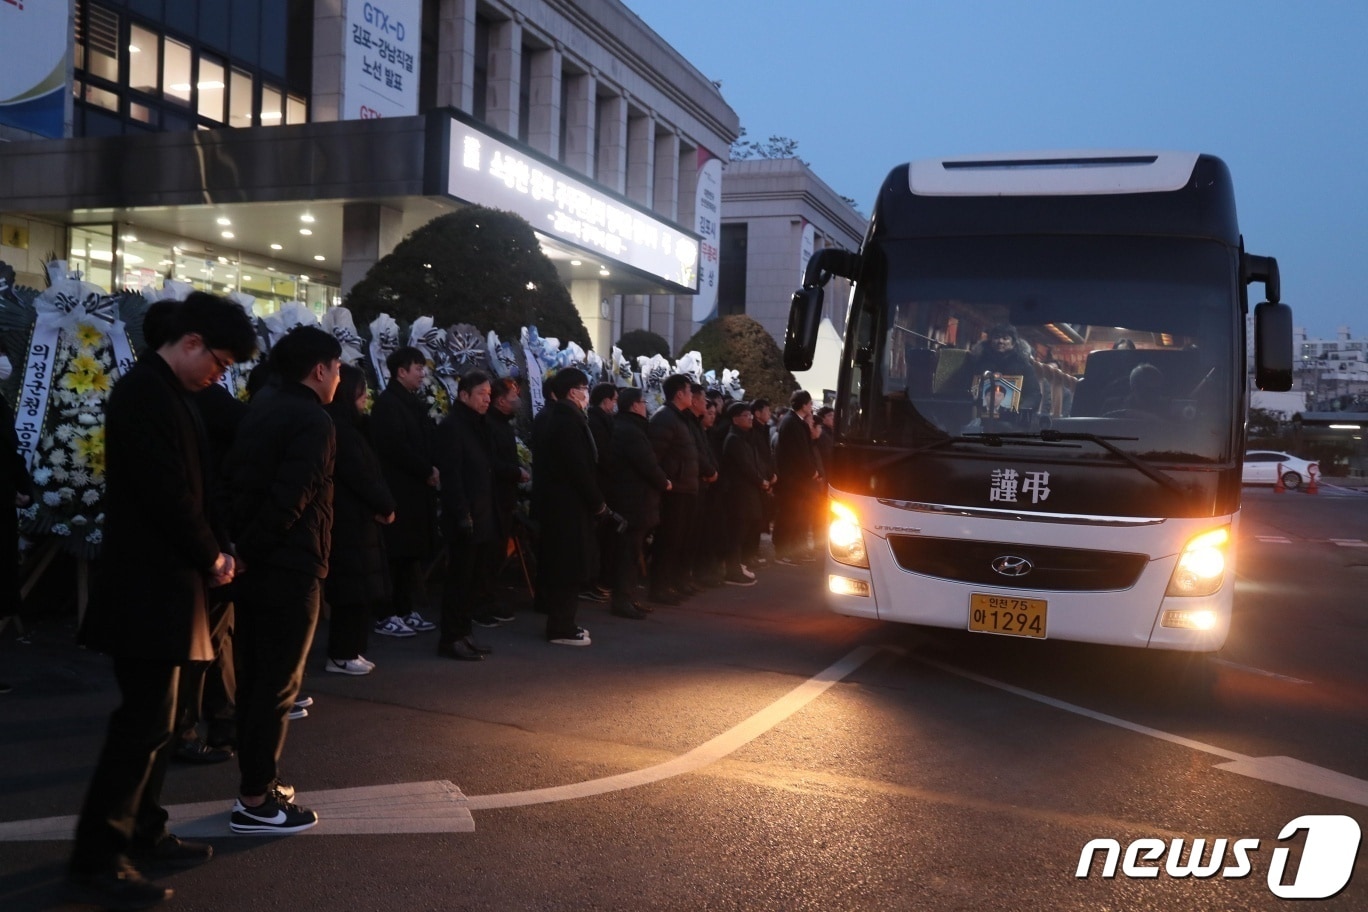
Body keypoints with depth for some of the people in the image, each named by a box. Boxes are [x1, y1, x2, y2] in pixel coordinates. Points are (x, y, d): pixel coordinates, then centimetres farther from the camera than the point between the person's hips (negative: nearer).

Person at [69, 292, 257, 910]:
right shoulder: (145, 392, -17)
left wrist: (210, 551, 4)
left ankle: (141, 833, 27)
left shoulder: (167, 393, 14)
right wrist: (212, 556, -9)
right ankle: (96, 860, 6)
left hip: (165, 579, 10)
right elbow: (168, 493, -22)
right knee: (142, 722, -5)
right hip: (148, 586, -10)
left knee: (153, 718, 16)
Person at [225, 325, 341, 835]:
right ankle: (255, 802, 6)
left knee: (254, 678, 16)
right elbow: (290, 499, -22)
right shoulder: (313, 421, -14)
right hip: (289, 568, -9)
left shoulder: (261, 409, 13)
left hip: (255, 564, 9)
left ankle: (256, 782, 26)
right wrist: (251, 549, -12)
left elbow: (237, 480, 9)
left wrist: (242, 545, 4)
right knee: (277, 684, -1)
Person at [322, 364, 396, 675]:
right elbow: (360, 475, -17)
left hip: (354, 519, 10)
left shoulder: (347, 427, 17)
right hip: (349, 522, -10)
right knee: (355, 590, -3)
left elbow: (366, 471, 14)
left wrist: (381, 505, 2)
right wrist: (385, 506, -7)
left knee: (359, 590, 13)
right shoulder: (340, 430, -15)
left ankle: (348, 650, 19)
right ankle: (342, 655, 4)